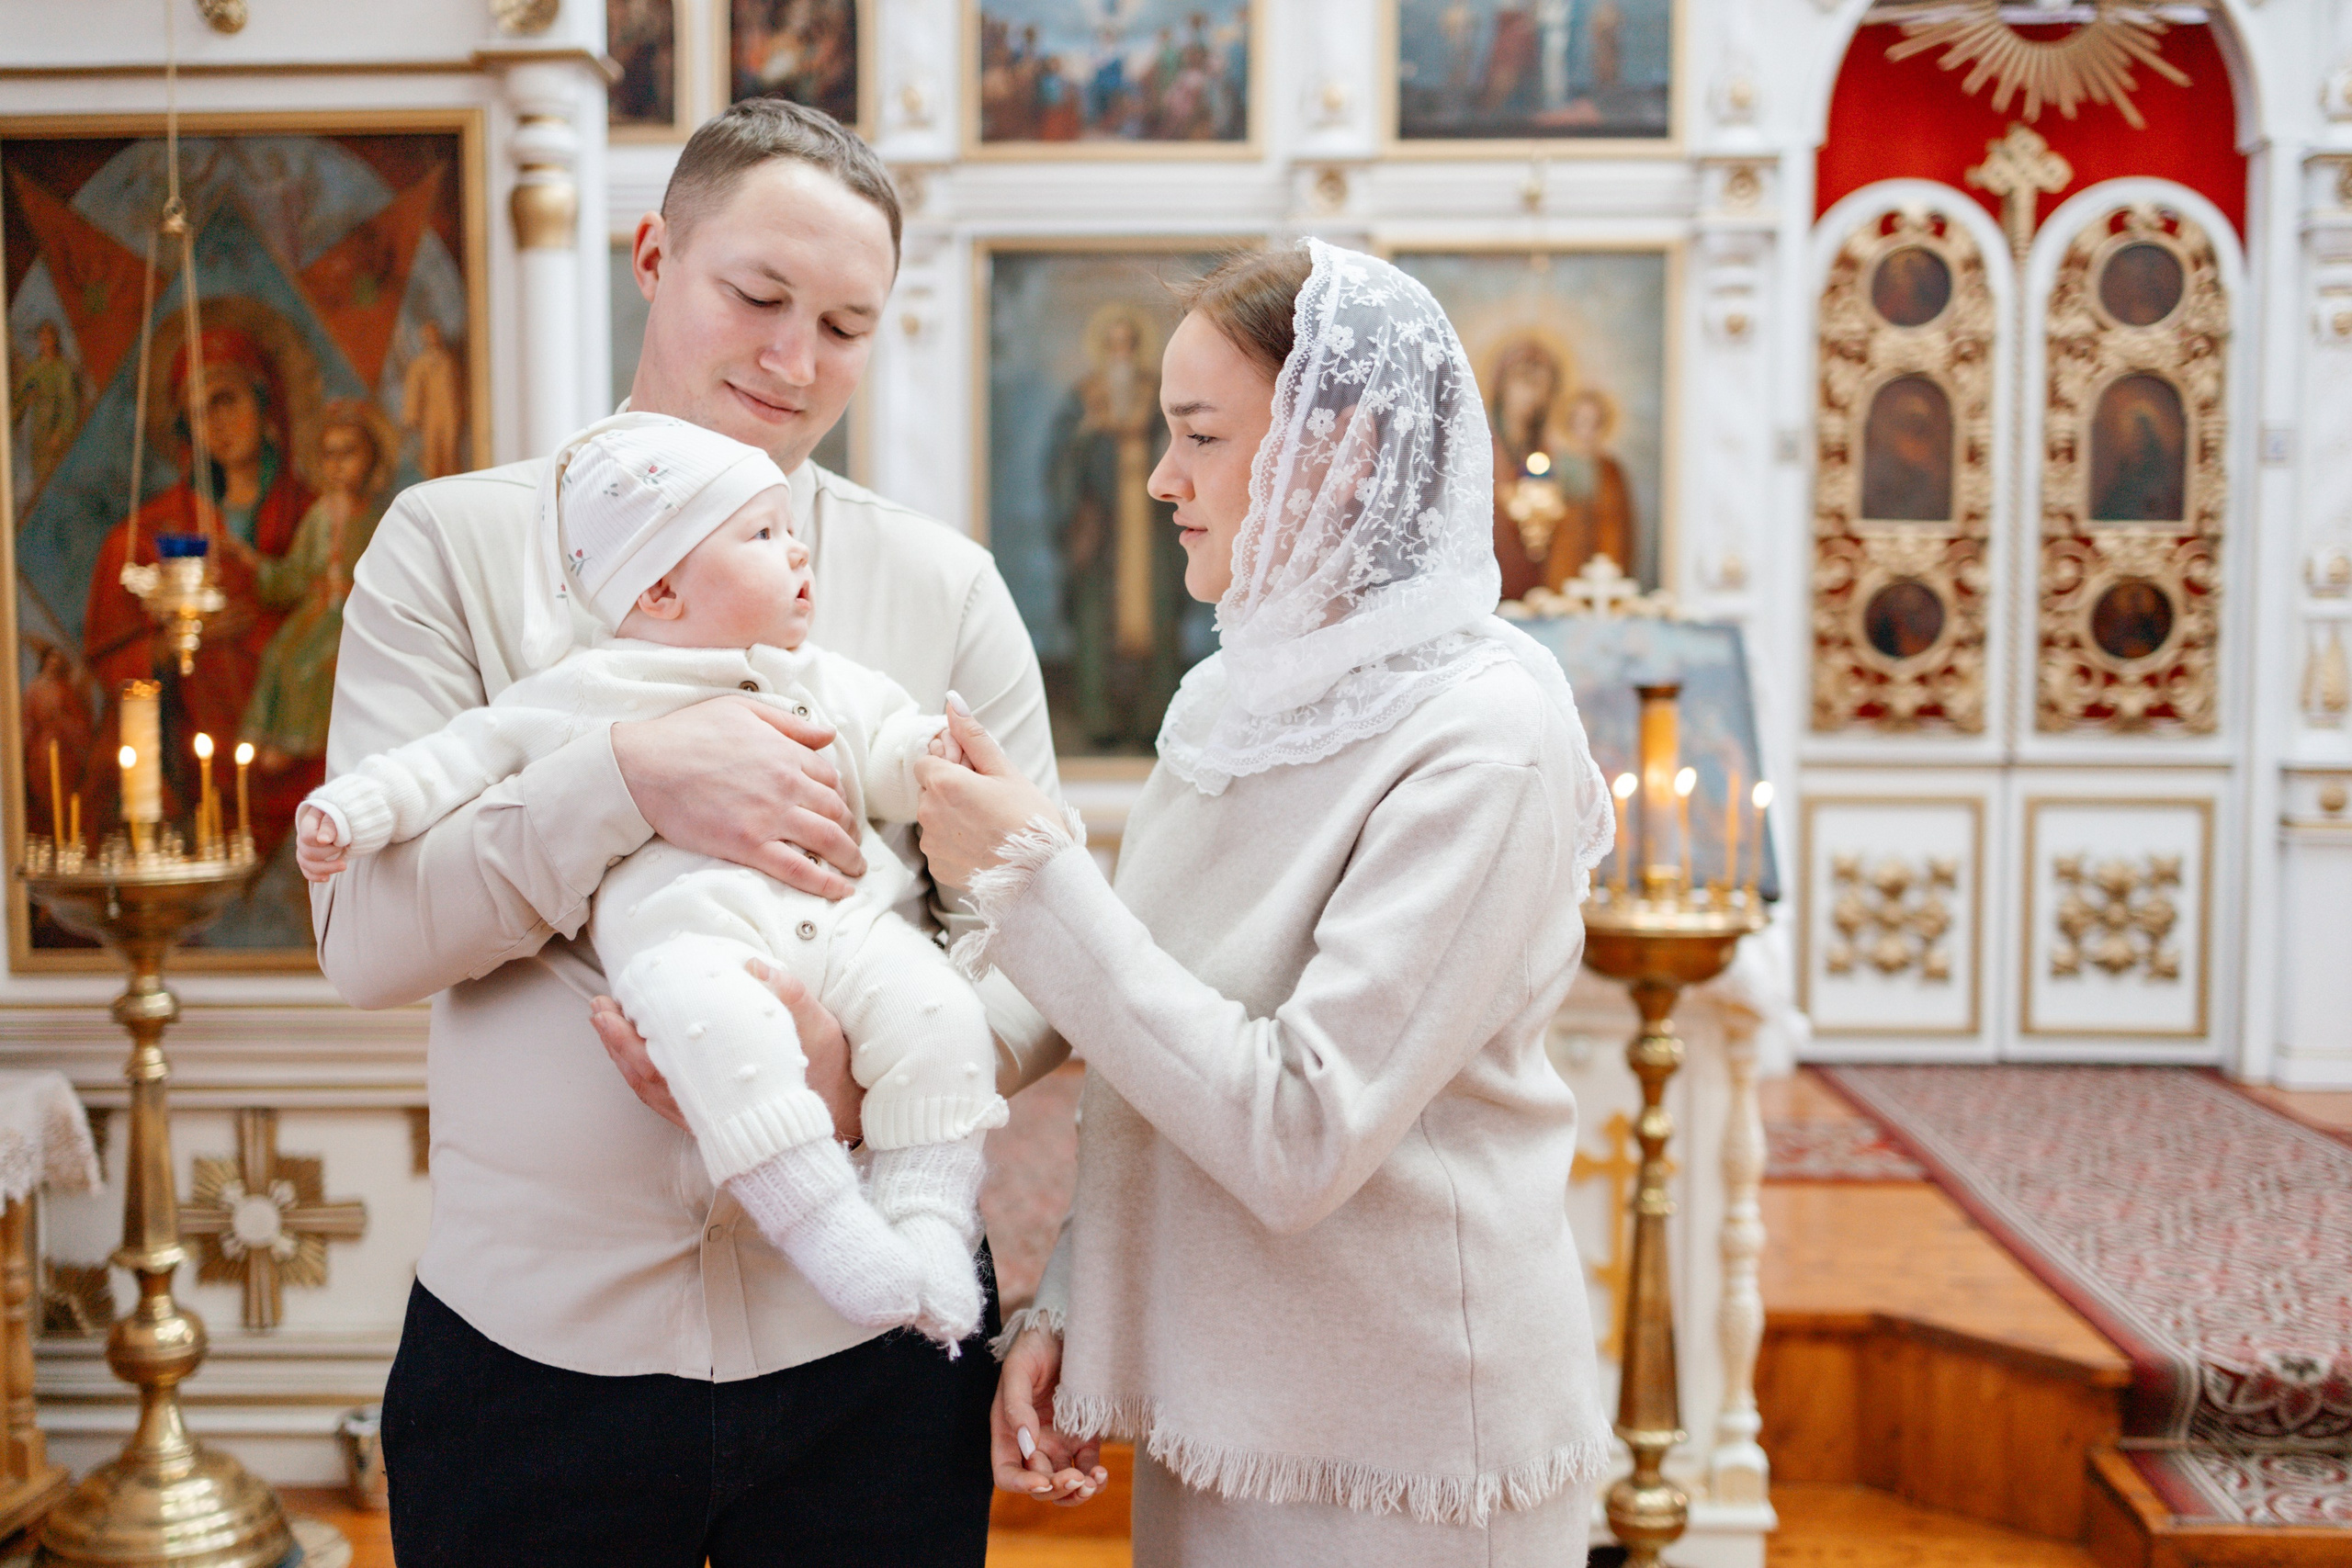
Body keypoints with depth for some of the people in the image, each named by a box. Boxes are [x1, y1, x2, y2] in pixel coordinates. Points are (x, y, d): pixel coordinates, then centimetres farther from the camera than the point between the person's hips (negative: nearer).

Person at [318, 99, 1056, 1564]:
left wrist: (863, 1063, -20)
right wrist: (629, 779, -22)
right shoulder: (453, 544, 0)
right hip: (528, 1342, -1)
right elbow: (363, 930, -8)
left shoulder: (948, 588, 3)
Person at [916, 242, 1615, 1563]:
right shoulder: (1246, 698, 3)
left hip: (1399, 1457, -6)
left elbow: (1295, 1138, -26)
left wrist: (1038, 873, -21)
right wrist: (1060, 1313, 4)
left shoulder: (1483, 738, -20)